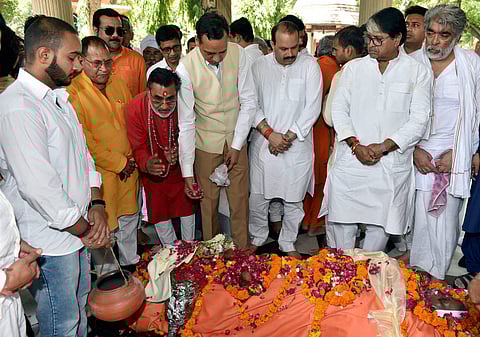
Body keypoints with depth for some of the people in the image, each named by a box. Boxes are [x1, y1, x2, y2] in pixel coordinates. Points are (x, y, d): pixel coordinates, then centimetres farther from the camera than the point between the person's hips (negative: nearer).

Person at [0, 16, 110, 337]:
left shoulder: (59, 98, 9)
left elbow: (83, 156, 13)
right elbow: (40, 189, -27)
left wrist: (97, 206, -1)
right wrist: (87, 232, -15)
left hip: (78, 231, 9)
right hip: (50, 242, -8)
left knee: (79, 307, 24)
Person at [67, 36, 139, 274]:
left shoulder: (118, 83, 7)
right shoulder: (72, 92, -14)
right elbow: (82, 141, -17)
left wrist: (131, 158, 4)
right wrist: (117, 163, -13)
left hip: (128, 167, 7)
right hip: (98, 172, -6)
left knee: (129, 218, 19)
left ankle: (130, 262, 39)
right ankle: (107, 272, 25)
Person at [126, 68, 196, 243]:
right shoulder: (135, 108, -27)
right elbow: (139, 147, -19)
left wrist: (179, 151, -31)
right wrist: (147, 164, -41)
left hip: (180, 165, 1)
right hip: (153, 170, 0)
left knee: (187, 206, 15)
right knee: (159, 212, 13)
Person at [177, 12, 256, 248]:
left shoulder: (238, 54, -12)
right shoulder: (186, 69, -19)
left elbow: (248, 102, -6)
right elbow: (186, 122, -16)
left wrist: (236, 145, -10)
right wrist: (187, 172, -15)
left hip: (237, 140, 2)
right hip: (206, 142, -2)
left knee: (240, 200, 7)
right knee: (208, 202, 8)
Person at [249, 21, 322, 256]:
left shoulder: (309, 65, -2)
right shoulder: (259, 66, 2)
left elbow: (312, 108, -7)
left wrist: (288, 137, -11)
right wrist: (269, 134, -12)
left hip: (297, 146, -1)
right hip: (263, 144, 2)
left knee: (293, 200, 8)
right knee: (257, 196, 9)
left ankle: (288, 243, 30)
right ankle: (257, 237, 33)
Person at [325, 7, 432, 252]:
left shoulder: (418, 73, 4)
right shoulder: (353, 68, 9)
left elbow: (419, 120, -1)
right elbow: (339, 109, 5)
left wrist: (383, 146, -12)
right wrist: (356, 145, -9)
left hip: (392, 164, -1)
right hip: (351, 161, 1)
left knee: (380, 225, 7)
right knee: (342, 221, 4)